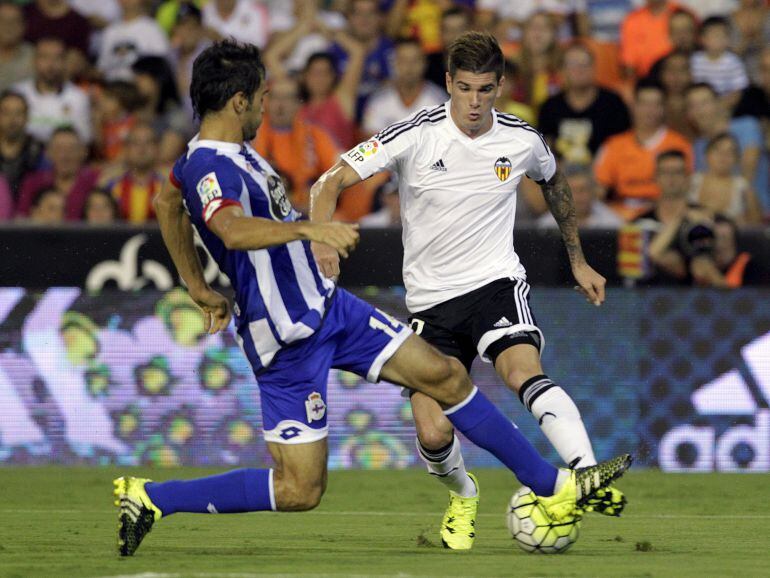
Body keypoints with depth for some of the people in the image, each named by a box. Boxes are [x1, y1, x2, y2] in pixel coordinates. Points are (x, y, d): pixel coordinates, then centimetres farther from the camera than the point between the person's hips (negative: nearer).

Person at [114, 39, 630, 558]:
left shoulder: (225, 149, 6)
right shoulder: (210, 168, -25)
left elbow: (167, 202, 25)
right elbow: (233, 230, -47)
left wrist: (200, 290, 29)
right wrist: (307, 229, -60)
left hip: (326, 304, 10)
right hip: (290, 340, -10)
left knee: (446, 375, 8)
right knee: (298, 491, -4)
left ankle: (554, 488, 17)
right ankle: (149, 499, 6)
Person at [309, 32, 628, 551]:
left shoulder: (522, 141, -1)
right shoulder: (417, 136, -10)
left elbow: (554, 183, 23)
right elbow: (331, 183, -11)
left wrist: (579, 261, 27)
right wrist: (322, 240, -31)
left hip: (496, 283, 0)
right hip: (431, 300, 0)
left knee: (525, 373, -32)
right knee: (433, 435, -8)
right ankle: (463, 495, 26)